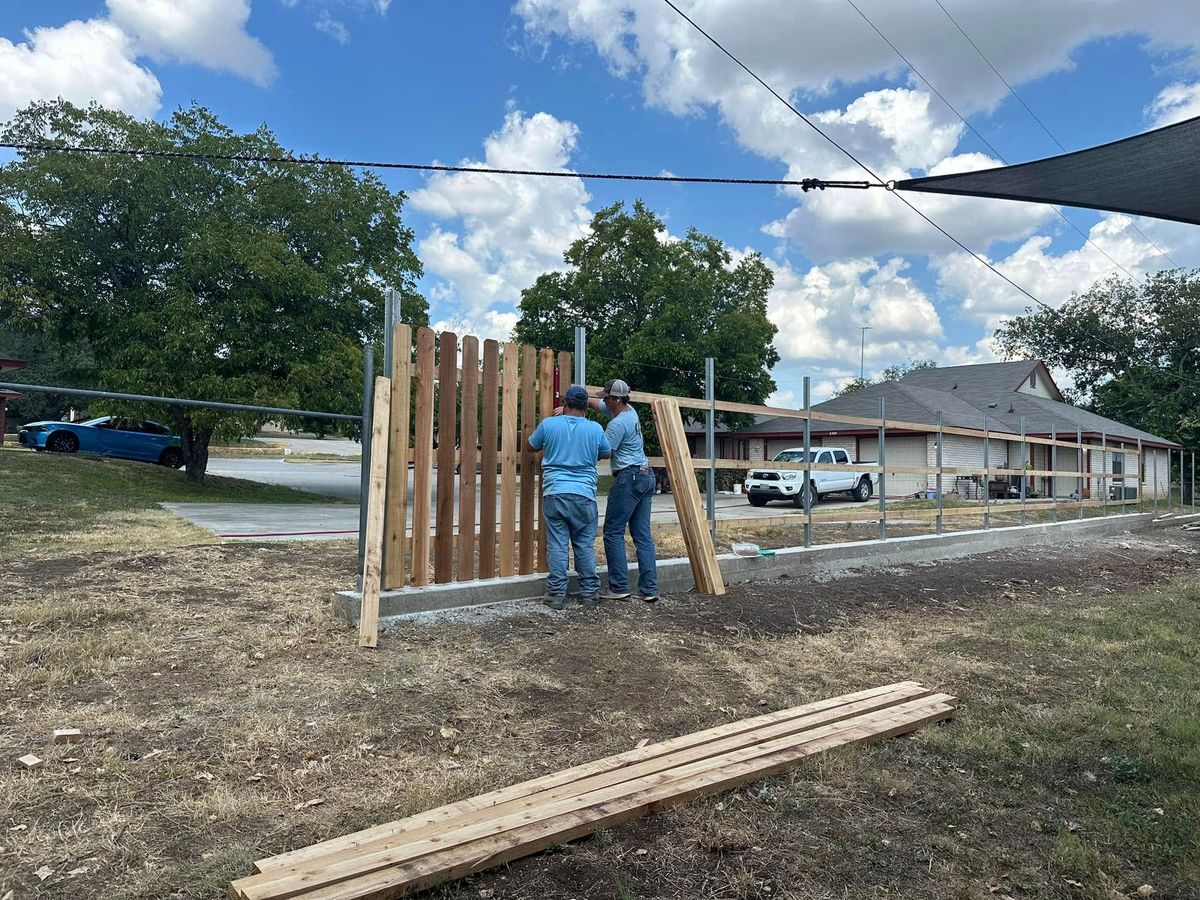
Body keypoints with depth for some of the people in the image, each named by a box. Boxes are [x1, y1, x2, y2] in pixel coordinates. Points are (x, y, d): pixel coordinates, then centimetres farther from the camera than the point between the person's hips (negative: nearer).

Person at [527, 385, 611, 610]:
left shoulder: (548, 424, 0)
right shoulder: (595, 428, 2)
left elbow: (532, 445, 18)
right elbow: (606, 453, 19)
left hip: (554, 494, 0)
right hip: (584, 495, 1)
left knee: (556, 545, 4)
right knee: (585, 545, 10)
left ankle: (556, 594, 6)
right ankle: (589, 591, 17)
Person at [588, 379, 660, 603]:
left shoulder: (618, 423, -15)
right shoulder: (630, 410, 13)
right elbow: (595, 403, 22)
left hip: (629, 477, -9)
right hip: (646, 476, 9)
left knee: (613, 532, -3)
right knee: (642, 534, 7)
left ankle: (619, 587, -4)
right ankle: (649, 589, 6)